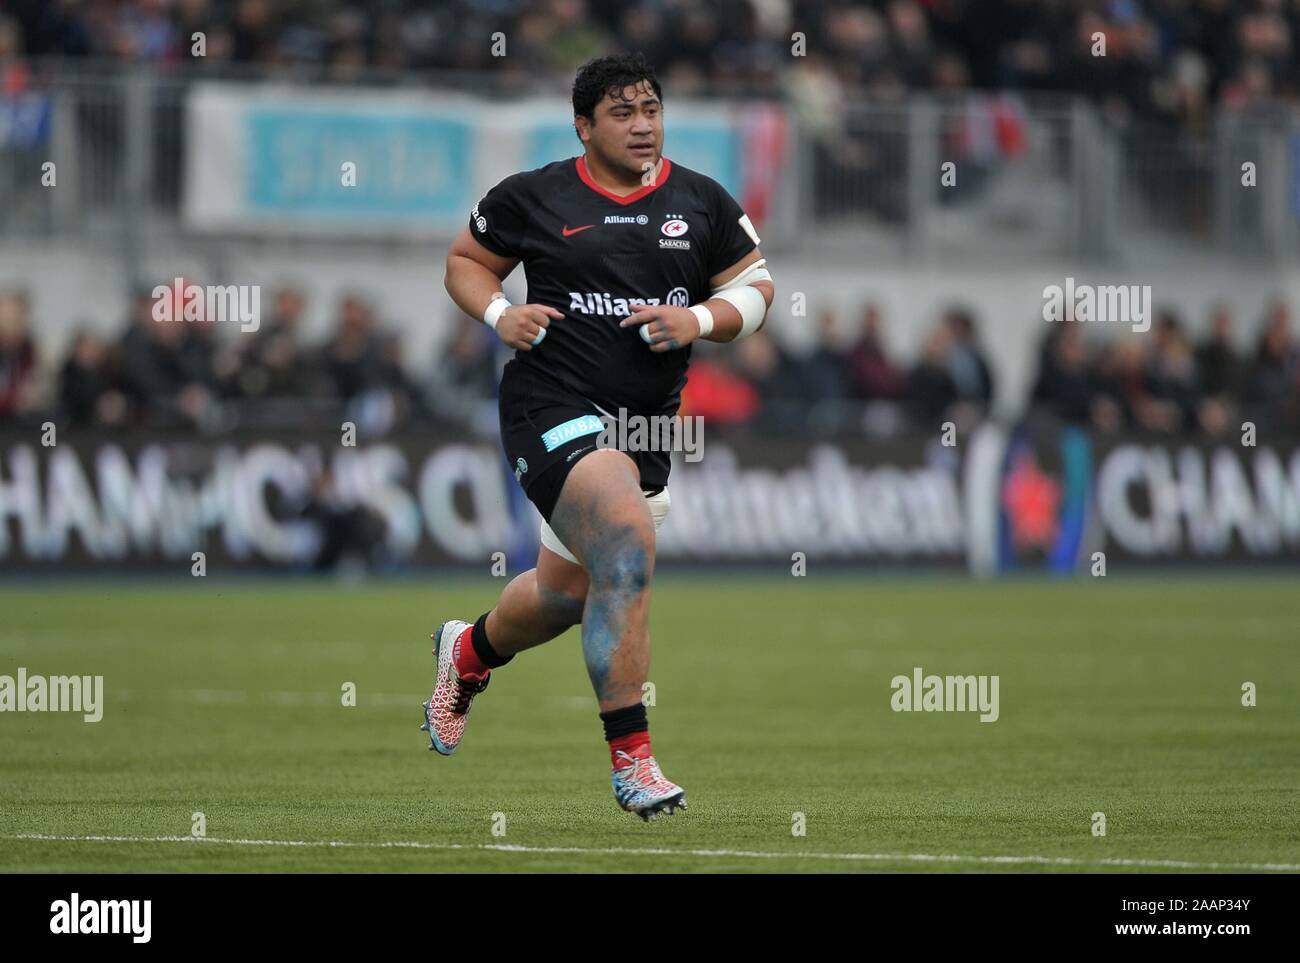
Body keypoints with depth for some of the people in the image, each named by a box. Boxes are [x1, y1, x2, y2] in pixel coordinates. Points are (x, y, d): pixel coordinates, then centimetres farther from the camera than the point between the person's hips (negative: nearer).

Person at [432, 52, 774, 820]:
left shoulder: (703, 203, 6)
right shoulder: (533, 199, -1)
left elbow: (756, 287, 12)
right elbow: (466, 260, 12)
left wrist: (701, 320, -8)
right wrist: (499, 314, -7)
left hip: (651, 423, 5)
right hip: (555, 406, -5)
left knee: (568, 592, 17)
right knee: (629, 544, -28)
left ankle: (469, 653, 53)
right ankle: (631, 758, -23)